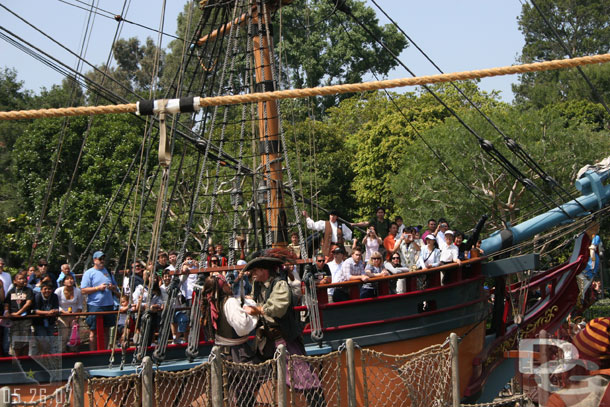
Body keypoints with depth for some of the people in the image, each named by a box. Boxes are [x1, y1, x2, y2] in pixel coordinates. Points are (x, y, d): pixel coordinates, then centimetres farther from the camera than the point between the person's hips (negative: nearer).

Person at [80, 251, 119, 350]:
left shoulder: (108, 272, 16)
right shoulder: (89, 273, -1)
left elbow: (115, 289, 25)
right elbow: (83, 290, -9)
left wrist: (112, 287, 0)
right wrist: (98, 288, -16)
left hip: (109, 305, 5)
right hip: (94, 306, -5)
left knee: (106, 329, 9)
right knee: (93, 331, -4)